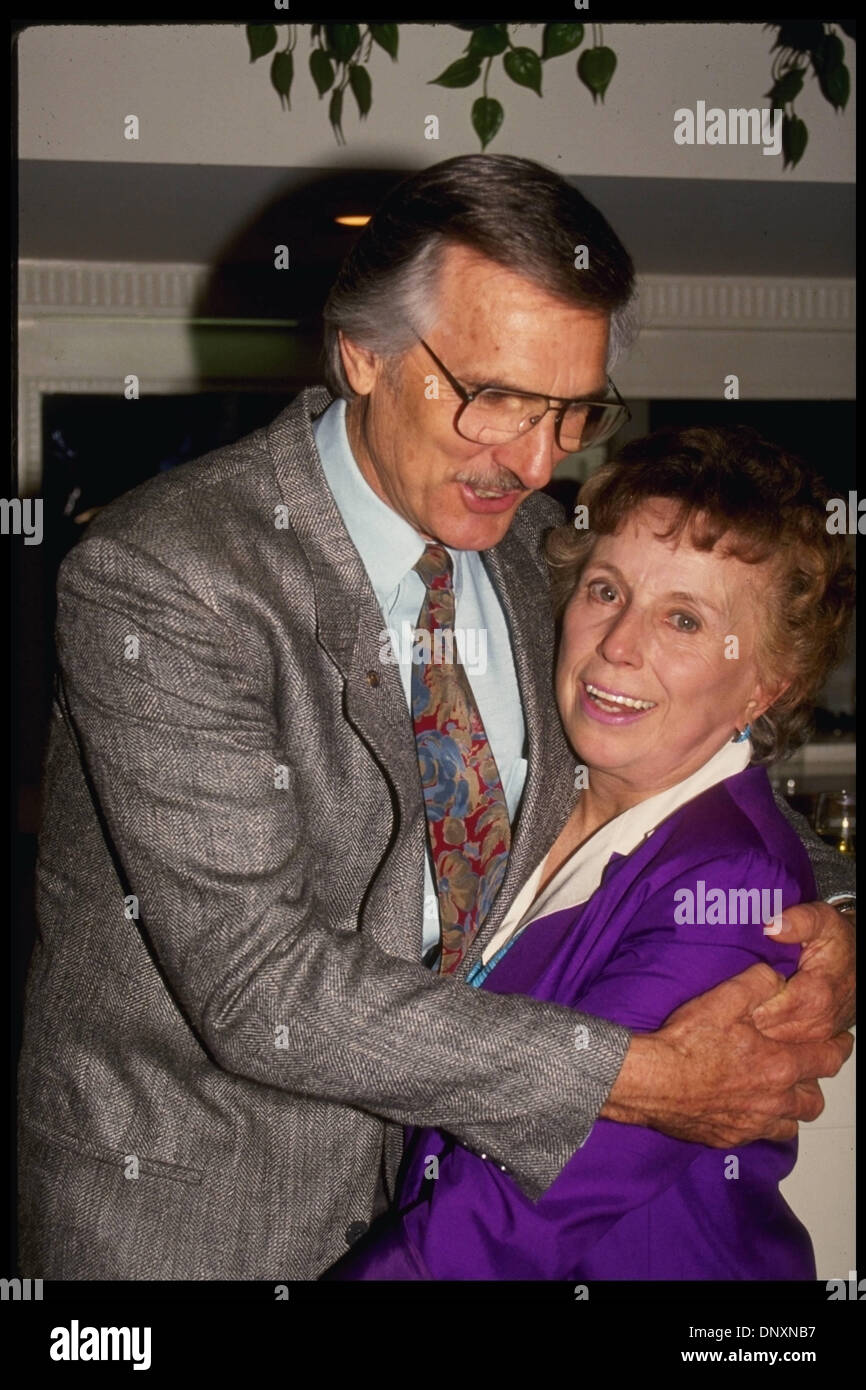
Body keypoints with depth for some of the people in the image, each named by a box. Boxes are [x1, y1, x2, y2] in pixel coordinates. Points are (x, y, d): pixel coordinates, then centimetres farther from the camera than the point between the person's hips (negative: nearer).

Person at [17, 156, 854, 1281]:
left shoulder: (536, 550, -5)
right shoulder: (156, 582, -25)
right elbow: (261, 986, -29)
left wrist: (824, 909, -10)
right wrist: (640, 1076, -28)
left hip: (434, 1151, 6)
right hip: (181, 1203, -5)